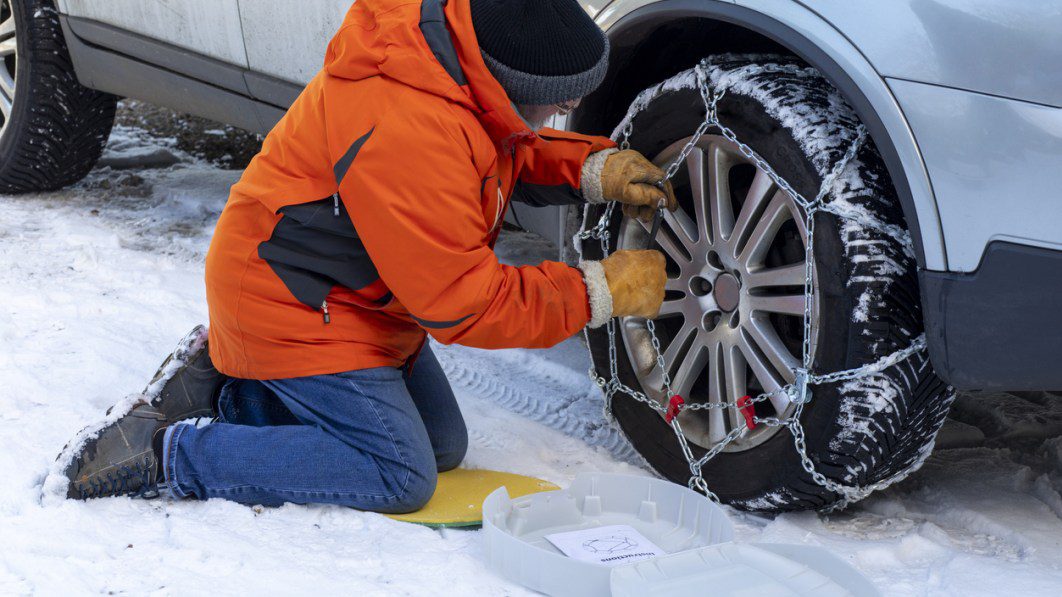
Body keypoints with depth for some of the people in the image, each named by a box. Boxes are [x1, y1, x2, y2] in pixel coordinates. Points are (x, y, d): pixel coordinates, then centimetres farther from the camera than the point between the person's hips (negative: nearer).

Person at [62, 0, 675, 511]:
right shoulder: (406, 131, -36)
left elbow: (512, 151, 12)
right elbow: (459, 304, -29)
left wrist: (593, 169, -7)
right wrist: (598, 291, -22)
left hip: (352, 296, 10)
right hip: (291, 307, -10)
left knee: (442, 445, 16)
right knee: (400, 477, -12)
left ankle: (230, 388, 18)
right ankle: (166, 452, -7)